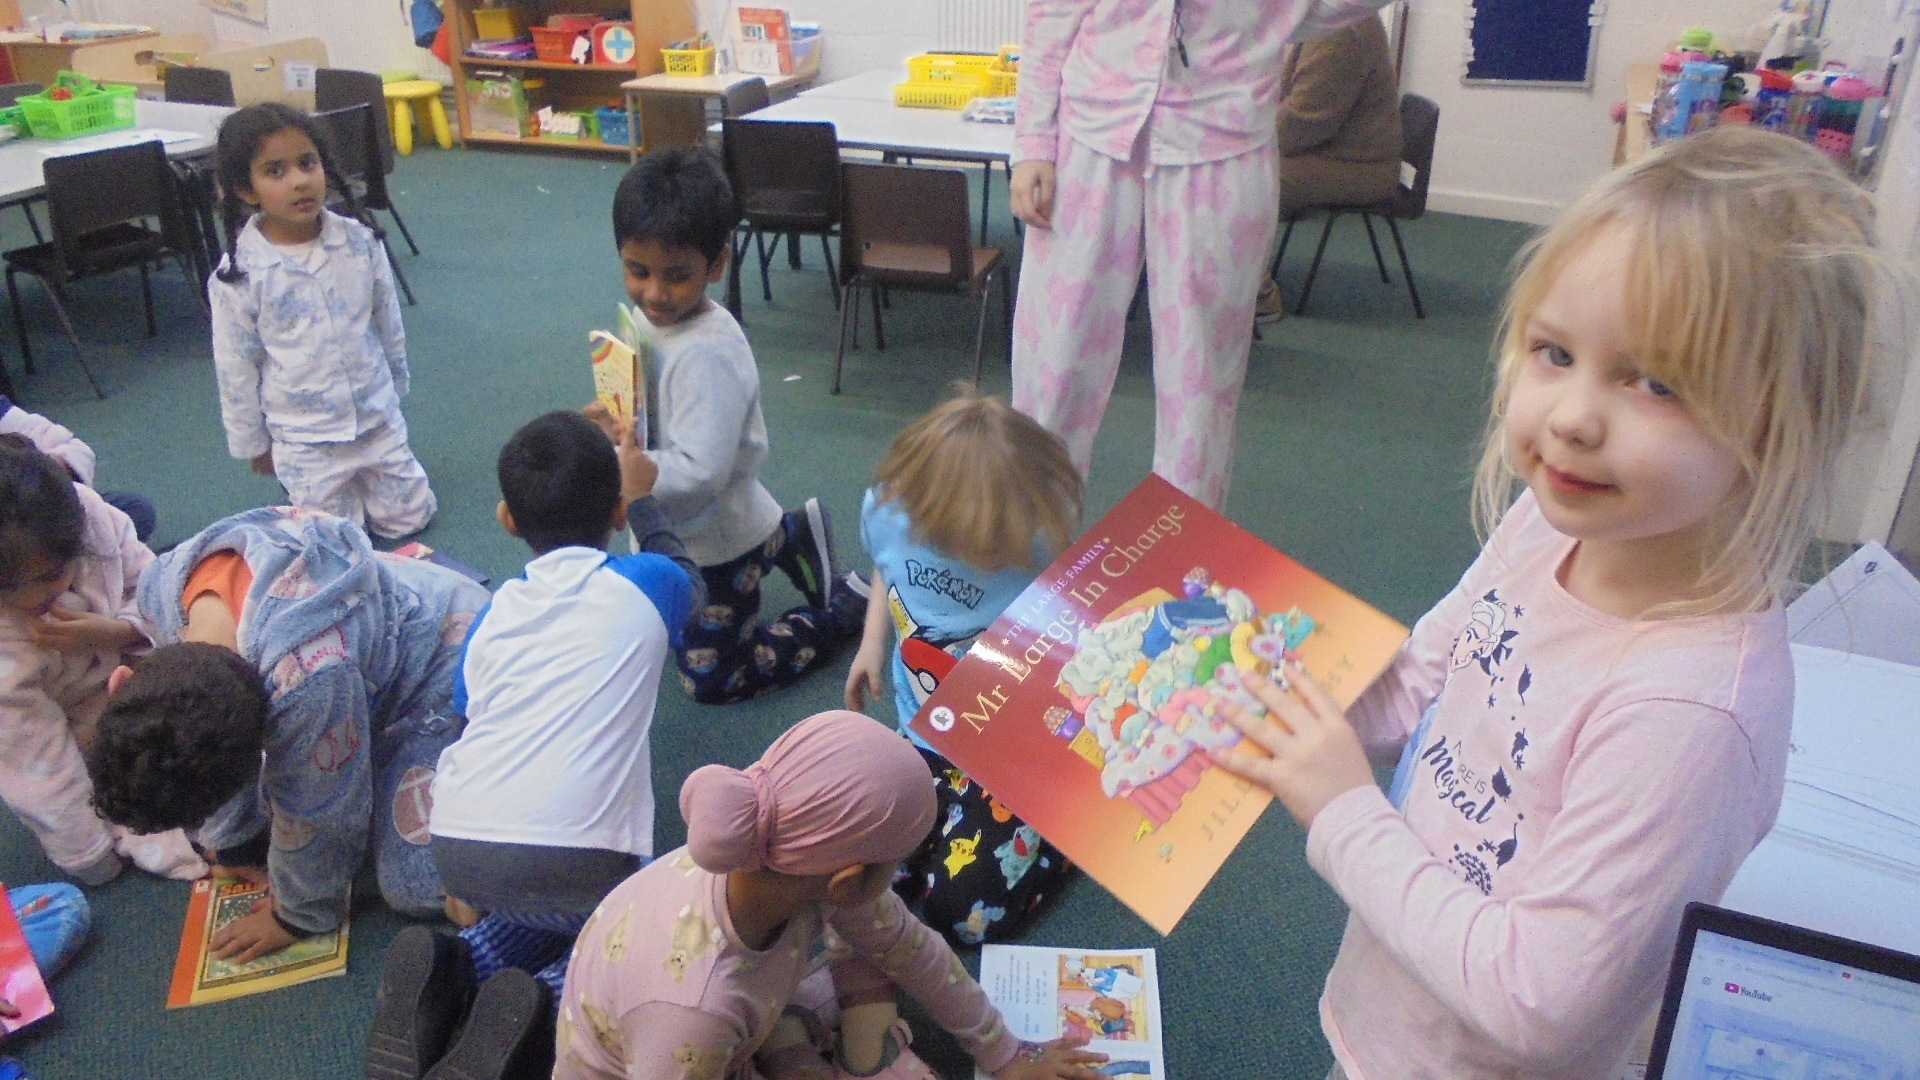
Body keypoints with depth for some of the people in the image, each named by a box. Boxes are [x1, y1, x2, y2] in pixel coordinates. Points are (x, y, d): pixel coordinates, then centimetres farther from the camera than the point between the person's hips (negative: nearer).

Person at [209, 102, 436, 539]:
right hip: (304, 438, -2)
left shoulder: (360, 242, -10)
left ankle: (357, 482, 39)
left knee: (410, 517, 13)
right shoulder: (239, 275, -17)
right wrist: (252, 445, 1)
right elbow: (235, 369, -7)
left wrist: (396, 383, 16)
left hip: (378, 418, 3)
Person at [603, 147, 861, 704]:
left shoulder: (707, 354, -33)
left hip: (716, 543, -9)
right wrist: (613, 426, -14)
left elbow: (697, 474, -36)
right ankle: (791, 535, 37)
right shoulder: (656, 320, -7)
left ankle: (845, 608, 17)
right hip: (675, 532, 9)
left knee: (709, 679, 9)